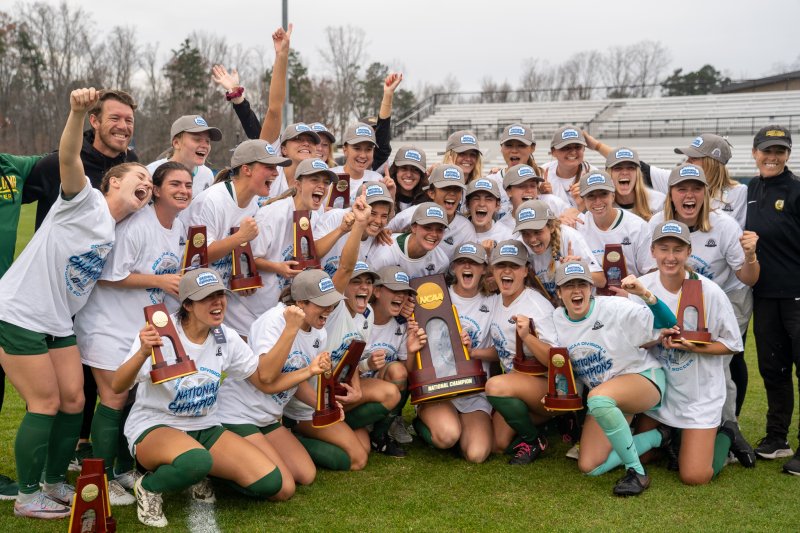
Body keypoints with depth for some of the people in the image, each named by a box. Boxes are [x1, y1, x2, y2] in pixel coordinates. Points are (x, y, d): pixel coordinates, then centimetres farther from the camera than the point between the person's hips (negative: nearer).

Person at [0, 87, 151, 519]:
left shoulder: (116, 234, 12)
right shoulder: (86, 200, -10)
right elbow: (68, 158, -28)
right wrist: (78, 112, -46)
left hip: (58, 323, 8)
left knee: (73, 401, 9)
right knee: (46, 404, -4)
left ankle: (54, 484, 26)